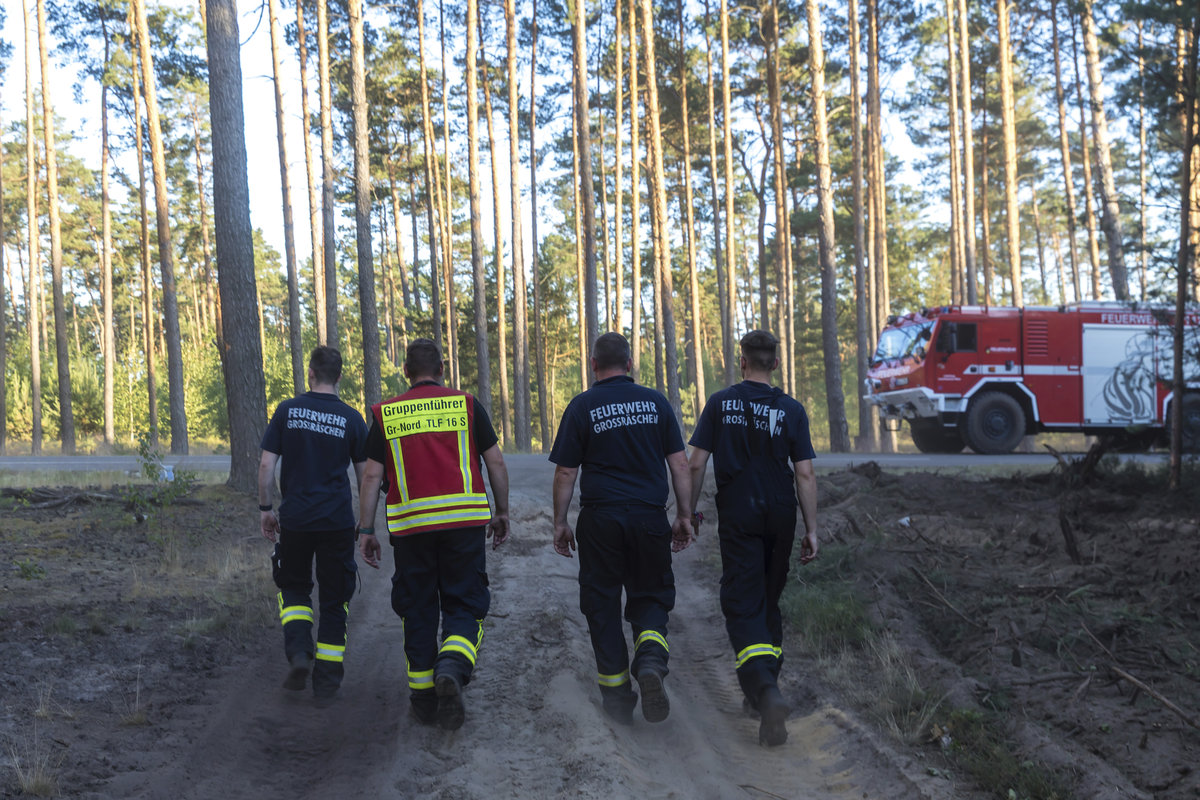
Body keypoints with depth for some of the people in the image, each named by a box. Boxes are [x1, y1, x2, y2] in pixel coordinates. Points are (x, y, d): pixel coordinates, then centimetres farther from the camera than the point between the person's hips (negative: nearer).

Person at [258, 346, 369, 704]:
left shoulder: (288, 410, 0)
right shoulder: (351, 419, 0)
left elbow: (266, 464, -3)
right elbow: (366, 475, 4)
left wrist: (265, 509, 8)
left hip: (295, 517, 0)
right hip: (338, 521, 0)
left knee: (293, 587, 19)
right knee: (334, 600, 9)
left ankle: (299, 653, -3)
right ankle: (327, 681, 10)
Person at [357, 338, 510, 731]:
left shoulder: (386, 414, 6)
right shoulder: (467, 405, 4)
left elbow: (371, 475, 3)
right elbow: (496, 463, 4)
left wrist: (365, 529, 7)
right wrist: (502, 512, 13)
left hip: (411, 525, 1)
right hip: (465, 520, -1)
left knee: (417, 613, 12)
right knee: (464, 608, 6)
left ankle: (424, 699, 15)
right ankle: (452, 670, -21)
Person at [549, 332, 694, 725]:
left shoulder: (582, 406, -1)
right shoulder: (656, 402, 5)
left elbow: (565, 472, -2)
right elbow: (680, 464, 4)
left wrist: (560, 522, 7)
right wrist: (684, 516, 10)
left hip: (600, 516, -1)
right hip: (650, 516, 1)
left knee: (602, 604, 9)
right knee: (650, 596, 14)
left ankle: (617, 696, 11)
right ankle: (651, 661, -14)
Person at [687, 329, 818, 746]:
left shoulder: (720, 403, -2)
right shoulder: (791, 410, 0)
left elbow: (697, 463, -3)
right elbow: (805, 474, -4)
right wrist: (811, 529, 0)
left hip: (738, 516, -2)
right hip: (780, 516, 2)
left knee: (743, 605, -6)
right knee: (770, 602, 17)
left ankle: (765, 690, -27)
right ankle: (763, 689, 25)